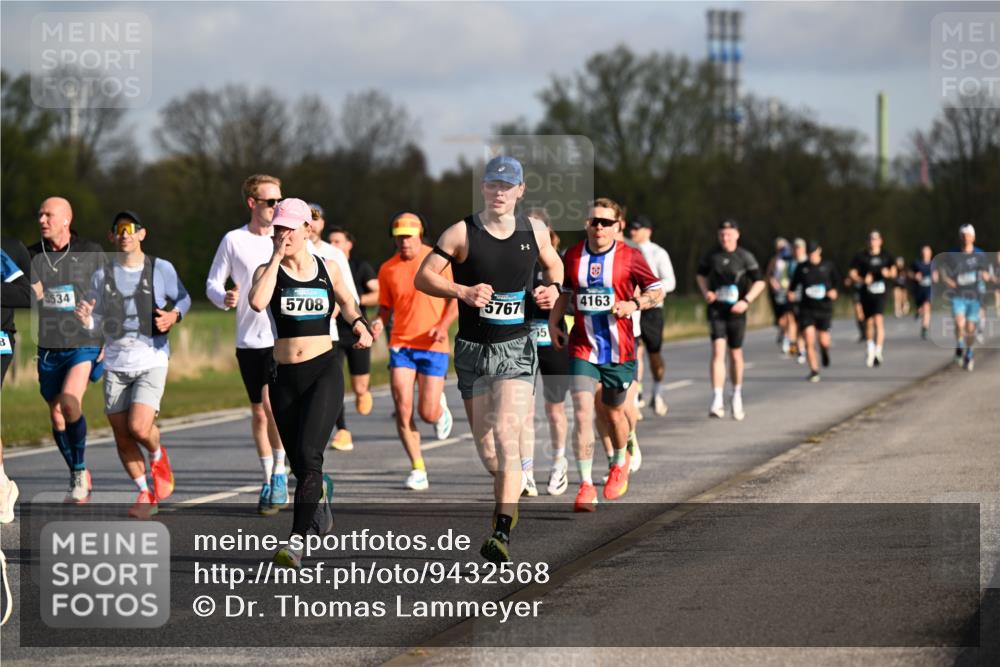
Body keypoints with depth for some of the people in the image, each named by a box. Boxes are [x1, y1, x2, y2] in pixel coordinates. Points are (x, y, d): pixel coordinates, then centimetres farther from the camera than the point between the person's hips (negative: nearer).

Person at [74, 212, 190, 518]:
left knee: (139, 427, -19)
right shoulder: (103, 276, 5)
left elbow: (184, 298, 14)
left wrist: (174, 315, -8)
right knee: (122, 438, 3)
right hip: (116, 364, 3)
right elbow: (97, 321, 11)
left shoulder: (161, 269, -1)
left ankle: (158, 456, 16)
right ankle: (145, 494, 20)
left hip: (152, 361, -3)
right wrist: (85, 319, -13)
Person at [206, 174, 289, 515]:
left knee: (272, 400, -19)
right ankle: (269, 482, 20)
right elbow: (213, 282, 6)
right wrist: (224, 298, -15)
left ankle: (280, 475, -7)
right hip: (249, 340, 1)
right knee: (259, 413, 7)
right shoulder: (233, 241, 1)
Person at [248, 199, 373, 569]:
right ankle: (320, 492, 44)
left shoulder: (328, 268, 6)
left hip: (324, 372, -2)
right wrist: (276, 257, -13)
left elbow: (347, 301, 25)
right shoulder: (268, 271, 2)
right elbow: (257, 302, -20)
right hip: (285, 376, 2)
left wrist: (360, 323, 4)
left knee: (308, 455, -19)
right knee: (300, 465, 10)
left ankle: (297, 540, -21)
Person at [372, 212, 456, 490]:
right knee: (403, 409, -10)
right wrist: (379, 322, -8)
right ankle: (417, 469, 1)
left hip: (433, 346, -2)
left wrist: (444, 324, -15)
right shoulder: (387, 269, 5)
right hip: (401, 345, 2)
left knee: (427, 414, -4)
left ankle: (440, 406, 36)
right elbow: (386, 306, 14)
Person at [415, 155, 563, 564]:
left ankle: (502, 532, -22)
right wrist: (463, 292, -18)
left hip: (517, 347, -1)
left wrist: (553, 288, 2)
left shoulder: (534, 231, 3)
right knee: (485, 445, 7)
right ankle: (508, 496, 38)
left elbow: (553, 264, 23)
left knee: (506, 436, -18)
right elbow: (424, 276, -3)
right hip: (473, 349, 1)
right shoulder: (462, 234, -5)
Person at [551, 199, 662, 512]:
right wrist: (553, 322, 7)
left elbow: (657, 290, 4)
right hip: (582, 348, 1)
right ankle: (586, 486, -14)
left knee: (613, 412, 15)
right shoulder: (573, 256, 3)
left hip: (619, 350, -1)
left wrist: (634, 304, -14)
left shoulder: (630, 257, -5)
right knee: (582, 413, -15)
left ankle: (620, 462, 47)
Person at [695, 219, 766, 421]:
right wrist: (705, 292, 2)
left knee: (735, 354, 10)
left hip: (736, 311, 0)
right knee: (718, 351, -15)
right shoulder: (711, 256, 4)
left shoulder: (745, 257, -1)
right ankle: (717, 401, -21)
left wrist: (746, 301, -13)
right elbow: (701, 274, 22)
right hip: (716, 309, 0)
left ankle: (737, 396, 33)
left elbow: (759, 282, 1)